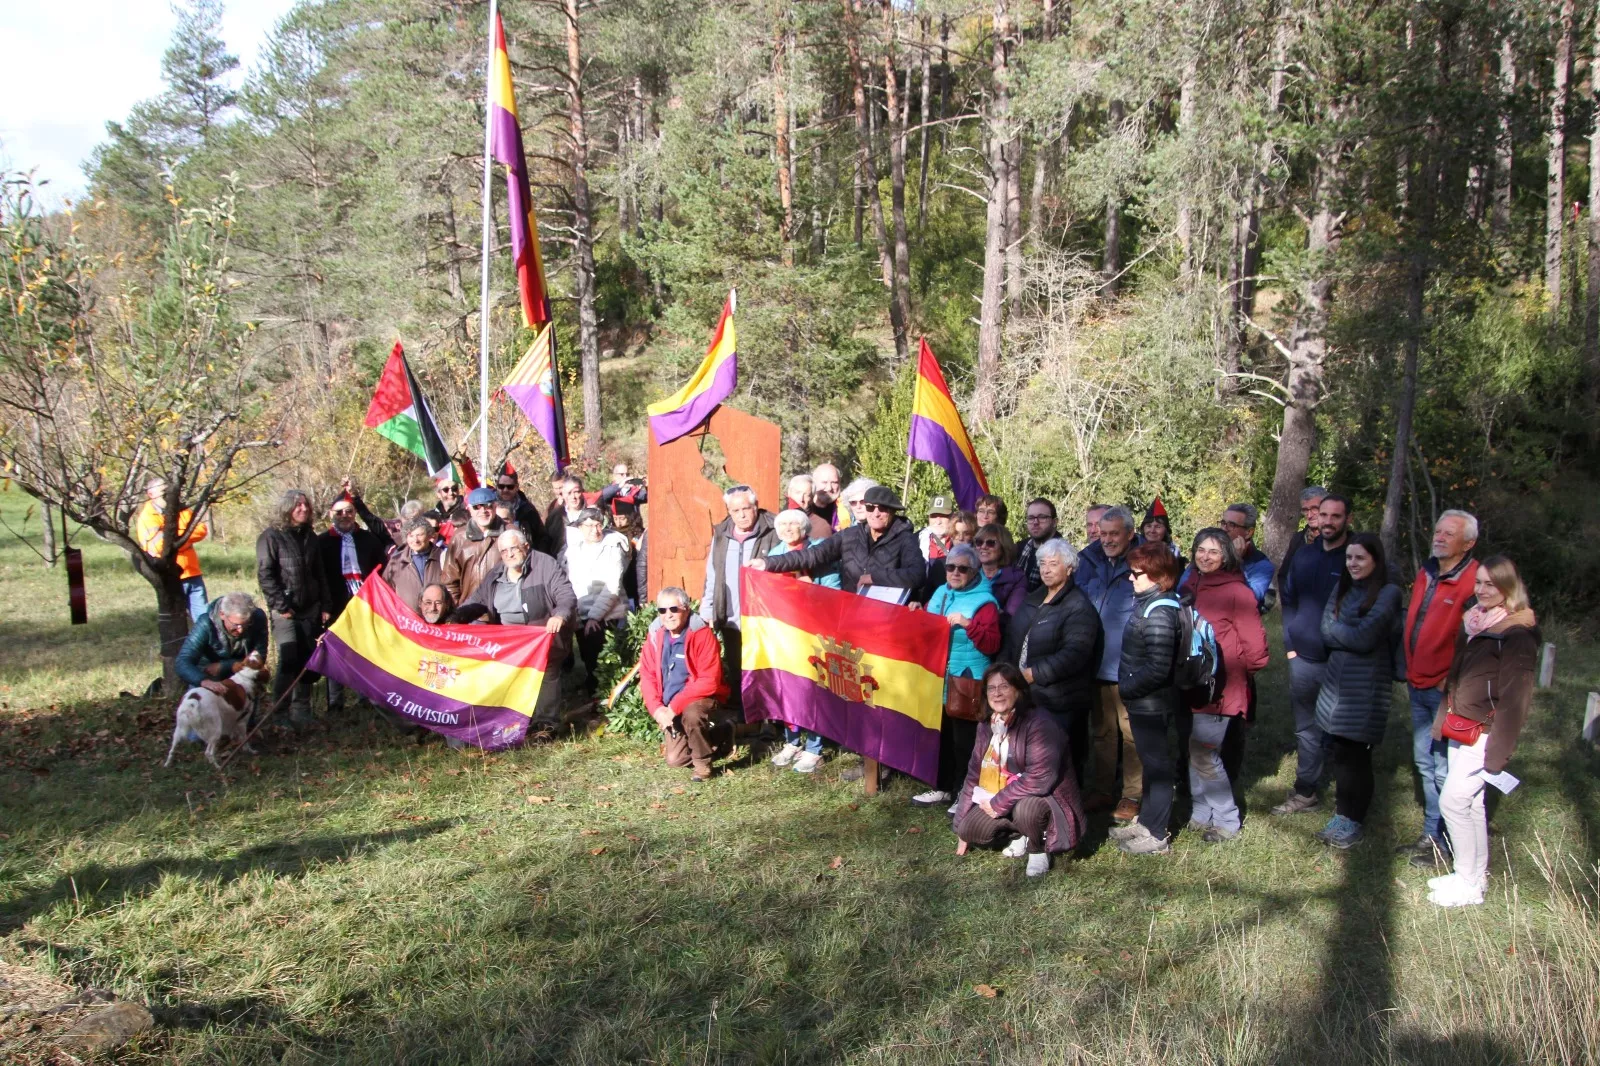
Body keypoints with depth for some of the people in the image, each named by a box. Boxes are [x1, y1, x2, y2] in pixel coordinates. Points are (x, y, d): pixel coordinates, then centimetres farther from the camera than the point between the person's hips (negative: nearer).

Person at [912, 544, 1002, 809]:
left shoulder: (984, 601, -9)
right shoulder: (940, 593, 11)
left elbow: (992, 645, -17)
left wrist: (968, 624, -26)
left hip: (965, 683, -7)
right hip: (937, 679, 7)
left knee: (963, 742, 0)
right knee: (941, 737, 16)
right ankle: (942, 789, 29)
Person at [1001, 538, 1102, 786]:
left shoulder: (1078, 607, -10)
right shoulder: (1032, 601, 17)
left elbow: (1074, 654, -21)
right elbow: (1012, 640, 21)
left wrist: (1035, 673, -19)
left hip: (1059, 703, -8)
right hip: (1026, 696, 8)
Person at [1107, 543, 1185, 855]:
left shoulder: (1159, 613, -23)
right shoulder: (1147, 604, 7)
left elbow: (1157, 669, -27)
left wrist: (1125, 688, -16)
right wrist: (1126, 687, 9)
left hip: (1152, 705, -10)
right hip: (1142, 703, 10)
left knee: (1157, 765, 2)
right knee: (1150, 762, 21)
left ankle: (1156, 836, 14)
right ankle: (1145, 822, 35)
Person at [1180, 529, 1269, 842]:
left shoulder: (1236, 591, -13)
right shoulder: (1189, 587, 9)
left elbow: (1253, 640, -11)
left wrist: (1245, 670, 1)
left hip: (1220, 687, -7)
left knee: (1204, 755, -7)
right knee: (1195, 752, 12)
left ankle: (1226, 821, 8)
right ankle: (1201, 814, 25)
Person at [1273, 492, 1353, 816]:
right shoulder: (1304, 556, 9)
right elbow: (1288, 600, 16)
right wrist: (1290, 644, 9)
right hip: (1304, 659, 5)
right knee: (1306, 729, 11)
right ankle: (1306, 792, 21)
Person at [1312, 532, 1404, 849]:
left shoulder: (1388, 593, -9)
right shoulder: (1342, 590, 11)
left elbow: (1365, 638, -16)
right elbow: (1326, 631, 3)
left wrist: (1337, 630, -2)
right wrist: (1352, 634, -10)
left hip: (1367, 685, -5)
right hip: (1336, 680, 5)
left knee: (1355, 753, 0)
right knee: (1341, 750, 7)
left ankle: (1353, 820, 12)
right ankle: (1343, 813, 18)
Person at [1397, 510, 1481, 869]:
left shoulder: (1473, 582, -16)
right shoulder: (1425, 573, 11)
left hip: (1447, 691, -8)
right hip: (1419, 687, 8)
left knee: (1445, 770, -1)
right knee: (1425, 763, 16)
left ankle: (1447, 844, 12)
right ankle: (1431, 835, 29)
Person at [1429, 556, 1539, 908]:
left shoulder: (1517, 635, -15)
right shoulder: (1473, 622, 10)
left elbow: (1514, 699, -18)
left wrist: (1498, 752, -20)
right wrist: (1443, 720, 15)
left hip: (1484, 734, -8)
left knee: (1453, 801, -8)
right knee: (1470, 804, 13)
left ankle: (1469, 884, 3)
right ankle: (1474, 875, 23)